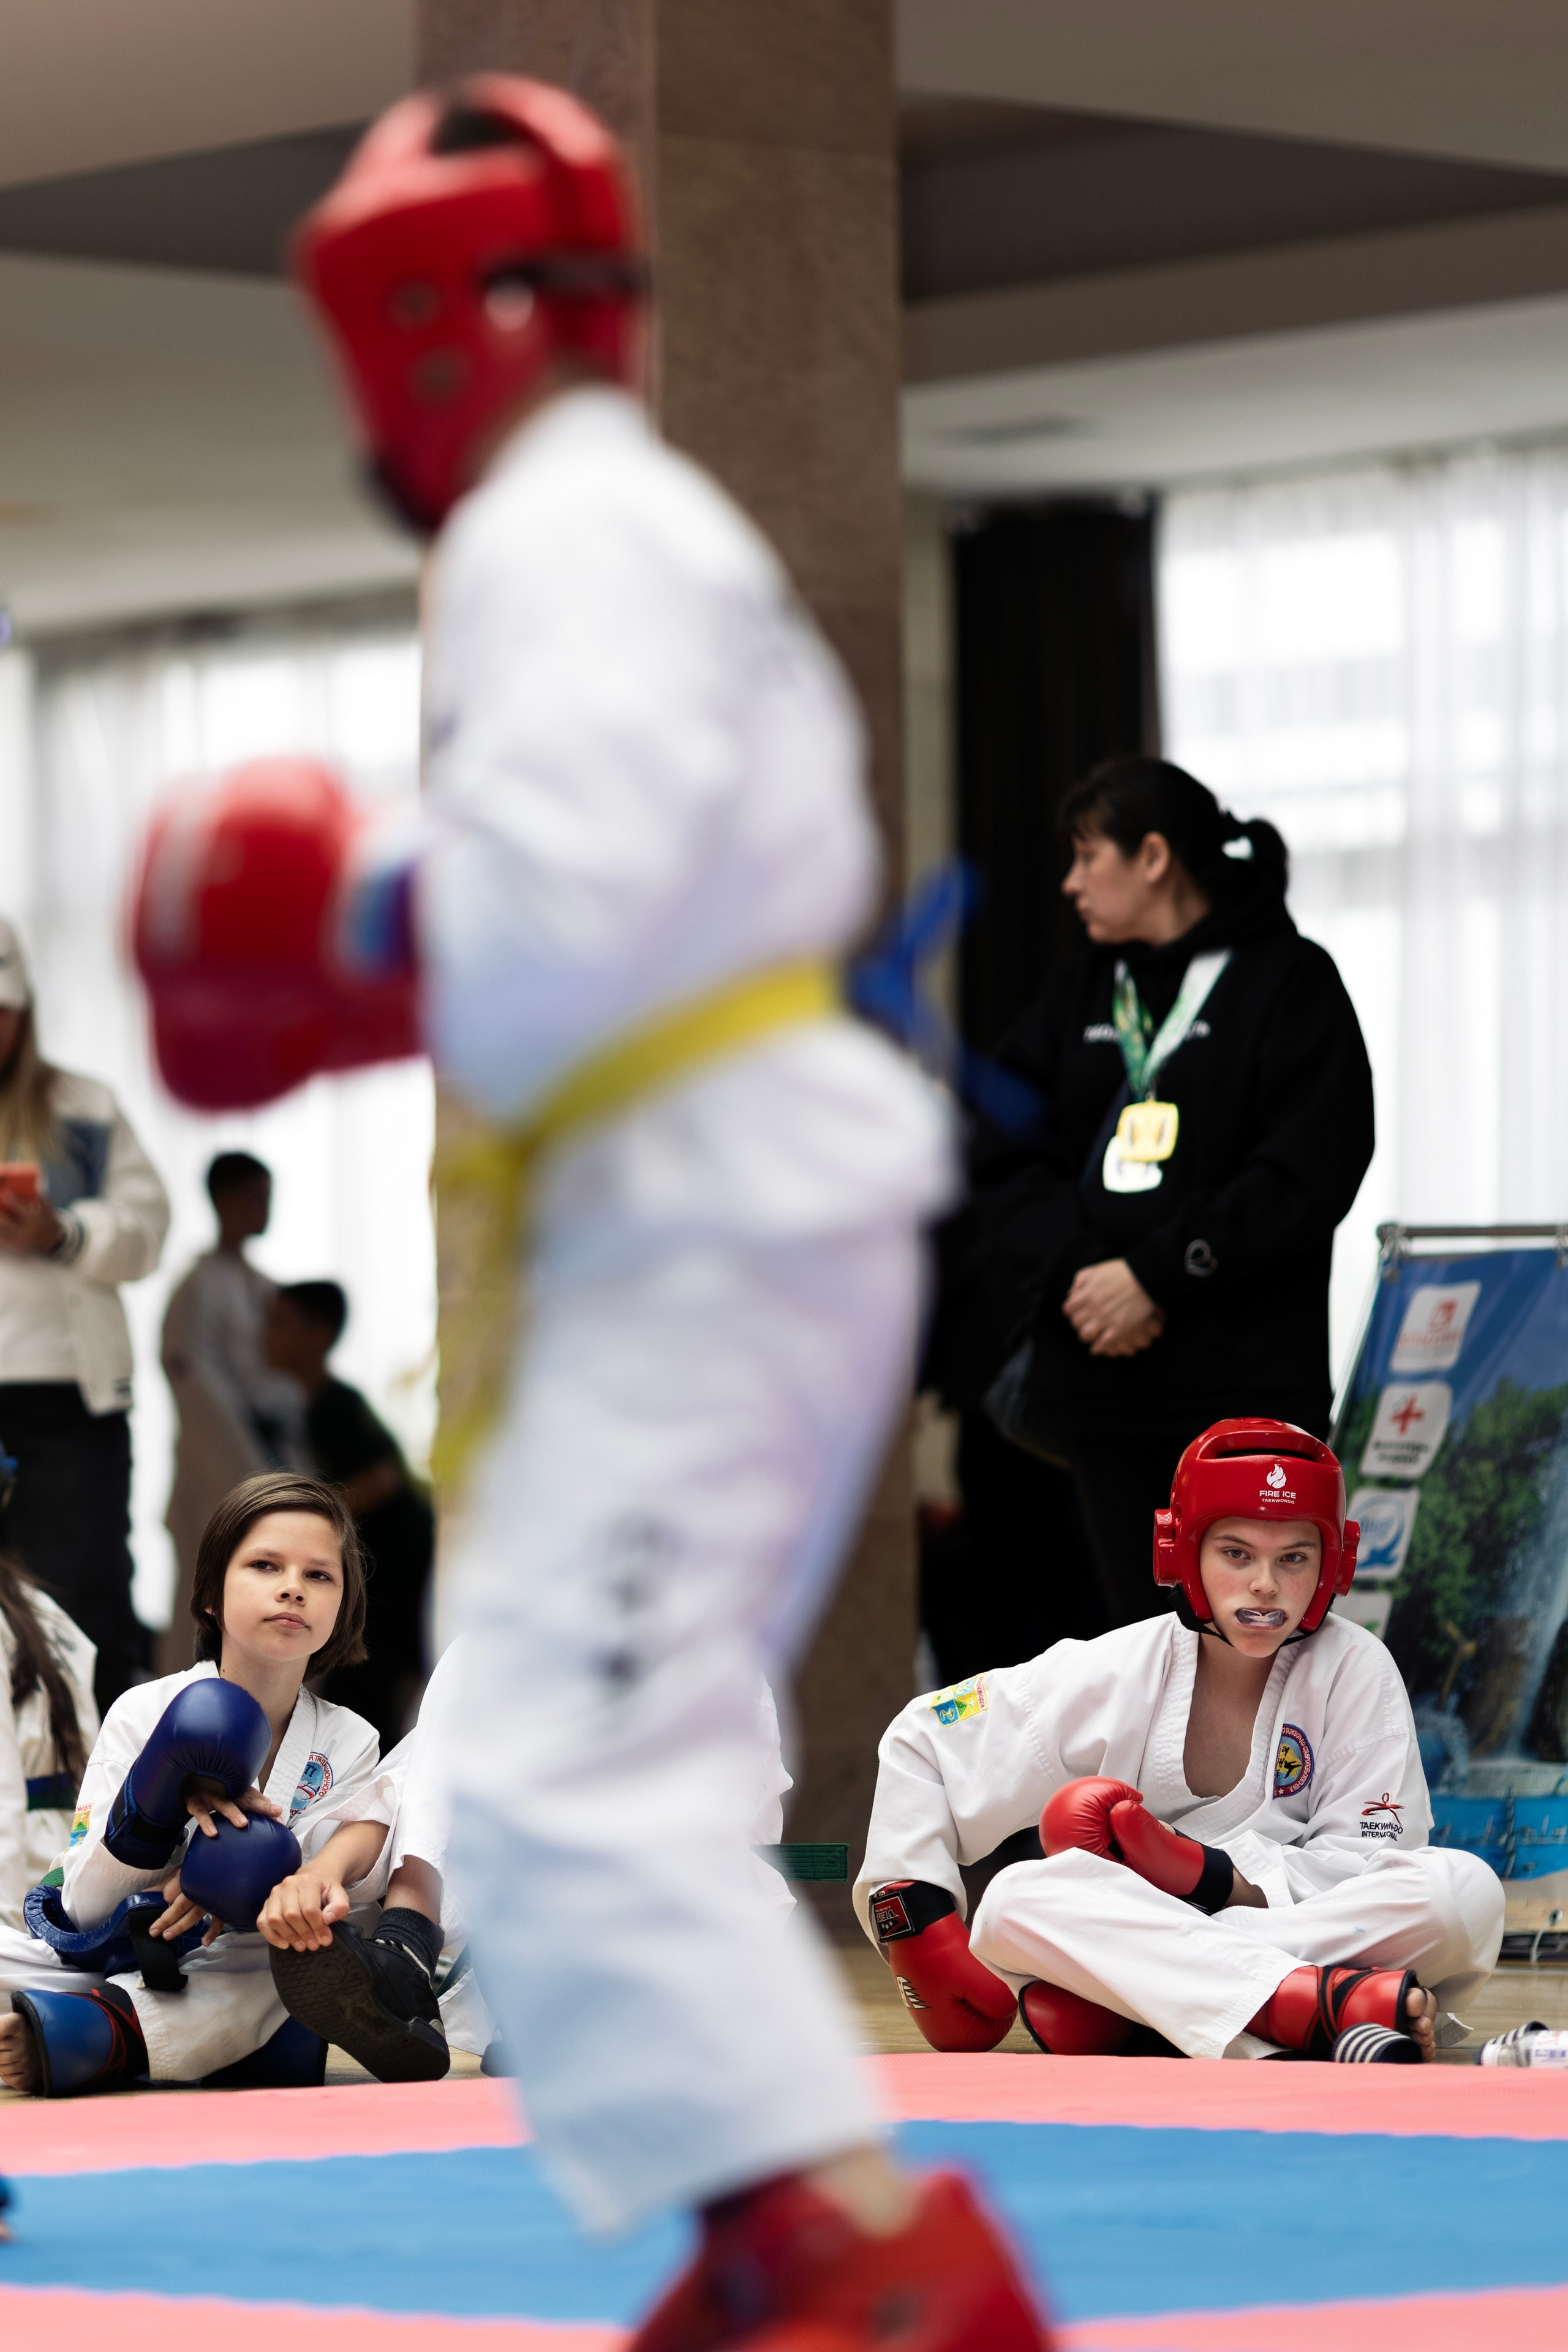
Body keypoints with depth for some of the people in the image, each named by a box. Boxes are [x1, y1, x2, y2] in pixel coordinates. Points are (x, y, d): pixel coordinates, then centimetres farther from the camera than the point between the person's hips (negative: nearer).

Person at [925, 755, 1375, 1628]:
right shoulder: (1081, 998, 17)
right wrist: (1073, 1273, -10)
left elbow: (1309, 1173, -10)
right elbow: (1005, 1156, 9)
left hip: (1249, 1383, -5)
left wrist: (1155, 1276, -14)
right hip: (1102, 1378, 5)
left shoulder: (1290, 982, 0)